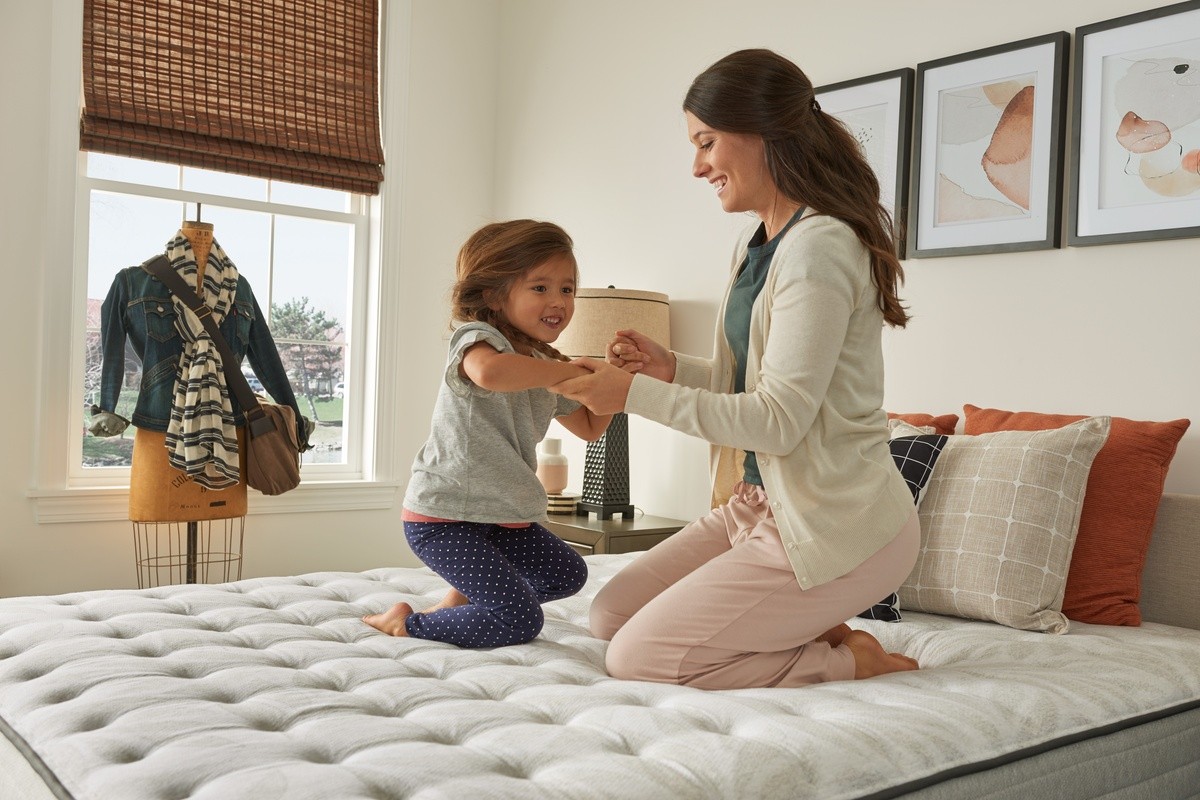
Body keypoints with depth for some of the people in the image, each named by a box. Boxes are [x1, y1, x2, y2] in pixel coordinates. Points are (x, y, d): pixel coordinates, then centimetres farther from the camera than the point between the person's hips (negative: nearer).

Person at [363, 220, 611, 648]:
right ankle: (406, 623, 3)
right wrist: (570, 371, -32)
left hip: (501, 514, 9)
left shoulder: (544, 367, 12)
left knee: (568, 574, 19)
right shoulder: (477, 338, -16)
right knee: (519, 622, -14)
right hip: (442, 516, -9)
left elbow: (590, 428, 20)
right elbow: (489, 371, -43)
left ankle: (461, 600, 26)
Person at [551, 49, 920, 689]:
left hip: (836, 522, -10)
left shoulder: (821, 245, -20)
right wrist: (671, 368, 1)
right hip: (760, 502, 10)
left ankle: (843, 659, 2)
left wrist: (637, 394, -19)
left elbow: (780, 419, -23)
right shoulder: (756, 243, 10)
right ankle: (810, 632, 11)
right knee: (609, 616, 10)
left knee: (637, 658, -9)